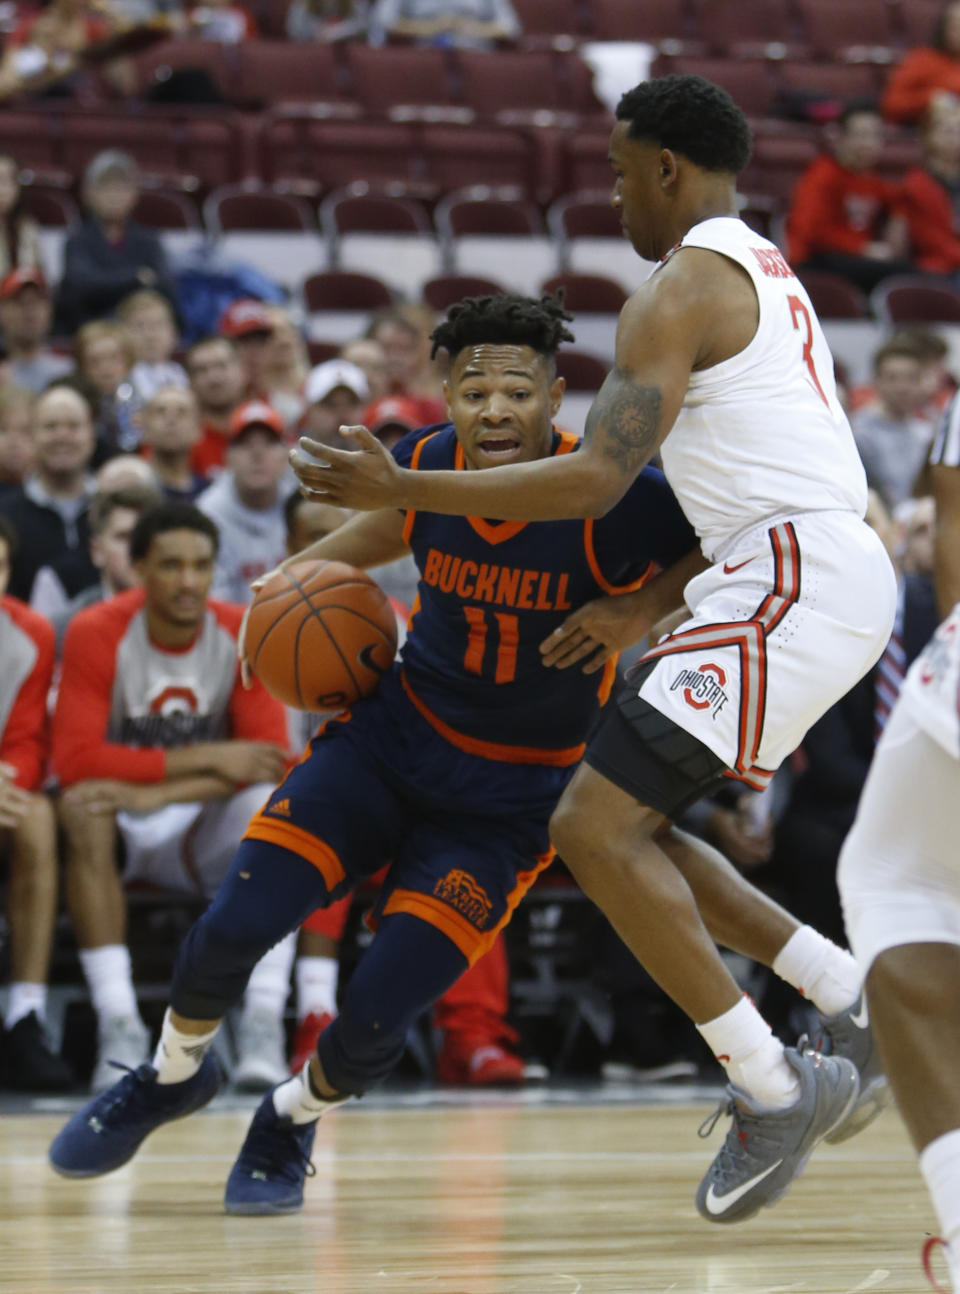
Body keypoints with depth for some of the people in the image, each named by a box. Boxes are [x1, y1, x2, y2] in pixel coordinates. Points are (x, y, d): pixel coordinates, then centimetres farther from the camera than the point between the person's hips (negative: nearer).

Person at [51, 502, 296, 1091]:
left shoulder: (243, 635, -9)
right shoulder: (96, 635, -15)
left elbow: (272, 756, -18)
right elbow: (75, 760, -24)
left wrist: (158, 794, -31)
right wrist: (204, 760, -28)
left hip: (209, 831, 1)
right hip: (126, 839, -1)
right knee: (84, 807, -35)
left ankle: (265, 1024, -35)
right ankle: (119, 1025, -38)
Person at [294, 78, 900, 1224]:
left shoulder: (681, 292, -8)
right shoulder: (764, 275, 23)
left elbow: (594, 481, -17)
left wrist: (398, 491, -11)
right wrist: (638, 613, 27)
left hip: (794, 584, -10)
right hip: (829, 572, 10)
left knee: (596, 826, -12)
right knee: (629, 824, 16)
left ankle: (774, 1091, -11)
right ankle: (858, 1009, 13)